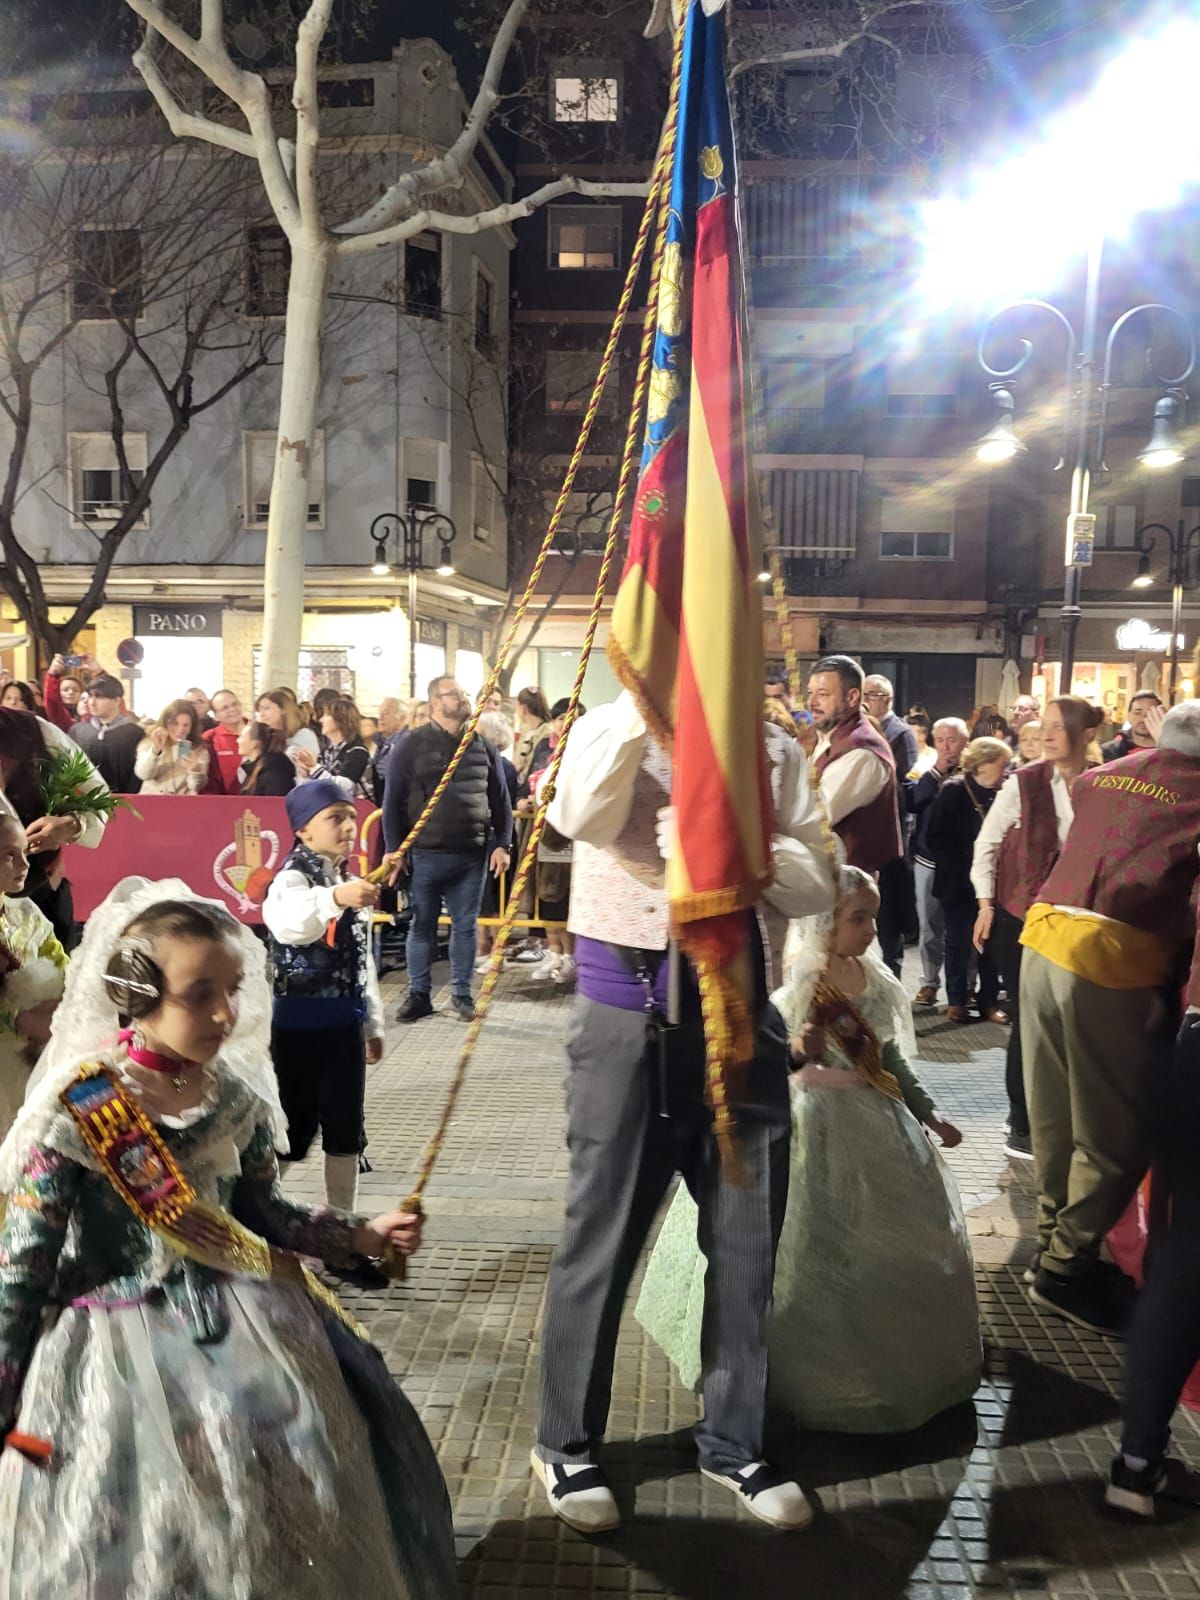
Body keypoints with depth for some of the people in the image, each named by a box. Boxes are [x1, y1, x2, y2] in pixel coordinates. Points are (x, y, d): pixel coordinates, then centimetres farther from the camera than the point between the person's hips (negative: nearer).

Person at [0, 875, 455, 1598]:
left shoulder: (239, 1097, -4)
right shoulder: (74, 1110, -18)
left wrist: (363, 1235, 0)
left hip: (243, 1317, 4)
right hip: (123, 1338, -4)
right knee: (155, 1532, -2)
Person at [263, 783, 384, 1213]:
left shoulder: (352, 880, 11)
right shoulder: (293, 878, -14)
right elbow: (286, 923, -39)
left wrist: (373, 1024, 19)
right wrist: (335, 898, -57)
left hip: (346, 1020, 7)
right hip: (299, 1022, -7)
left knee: (346, 1128, 13)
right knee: (292, 1127, 1)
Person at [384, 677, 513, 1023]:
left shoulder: (482, 746, 8)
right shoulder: (413, 746, -1)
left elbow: (500, 800, 12)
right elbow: (394, 801, 0)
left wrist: (502, 844, 5)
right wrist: (395, 850, -4)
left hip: (472, 855, 2)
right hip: (426, 854, -2)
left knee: (465, 926, 8)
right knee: (422, 925, 6)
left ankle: (462, 993, 18)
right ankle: (418, 994, 17)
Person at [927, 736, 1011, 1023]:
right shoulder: (953, 791, -8)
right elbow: (935, 840, -10)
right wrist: (962, 870, -14)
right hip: (958, 883, -3)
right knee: (959, 942, 6)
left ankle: (989, 1001, 17)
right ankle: (956, 1000, 19)